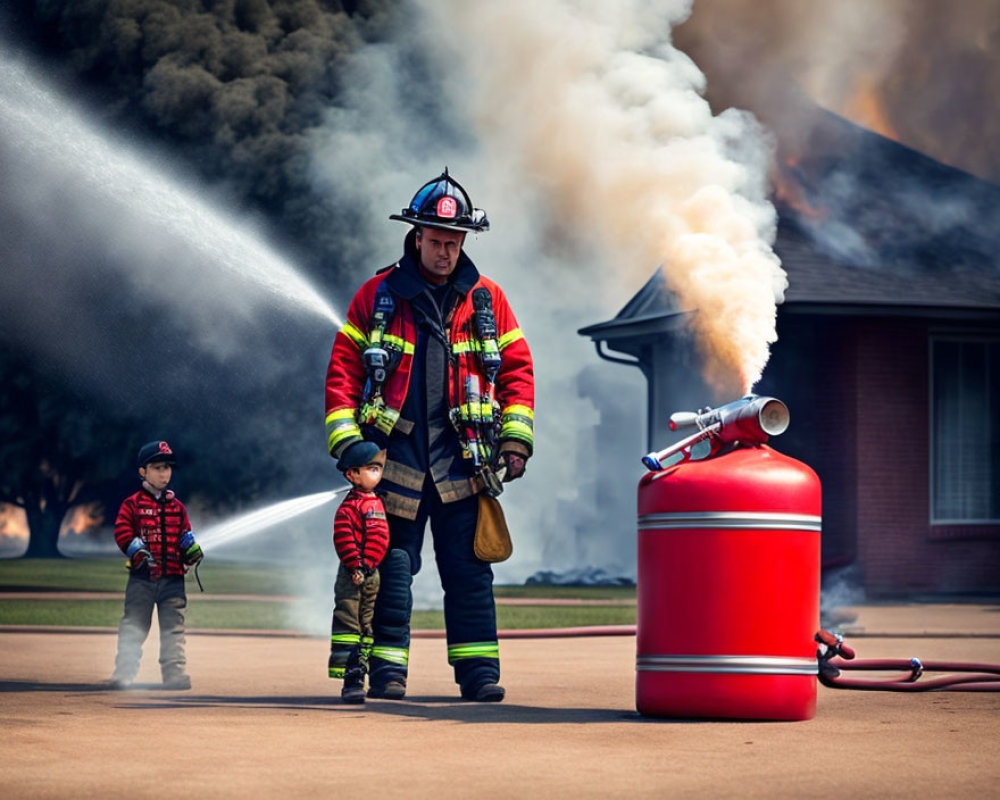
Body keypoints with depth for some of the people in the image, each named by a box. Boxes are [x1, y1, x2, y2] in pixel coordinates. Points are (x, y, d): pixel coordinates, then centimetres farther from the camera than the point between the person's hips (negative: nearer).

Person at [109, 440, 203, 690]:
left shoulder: (177, 507, 14)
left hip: (172, 577, 3)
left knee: (173, 627, -1)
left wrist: (191, 548, -2)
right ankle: (124, 673, 5)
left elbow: (184, 534, 18)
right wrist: (136, 548, -20)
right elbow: (122, 532, -5)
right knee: (133, 626, 0)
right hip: (142, 577, -3)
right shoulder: (132, 504, 2)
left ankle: (175, 673, 0)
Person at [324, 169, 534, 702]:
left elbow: (516, 369, 11)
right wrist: (345, 438, -5)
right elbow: (343, 370, 5)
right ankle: (387, 669, 8)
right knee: (391, 568, 2)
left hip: (461, 457, 1)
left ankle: (479, 670, 2)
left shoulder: (486, 300, 9)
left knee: (468, 569, 0)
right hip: (395, 455, -1)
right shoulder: (378, 296, 5)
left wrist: (516, 440, 3)